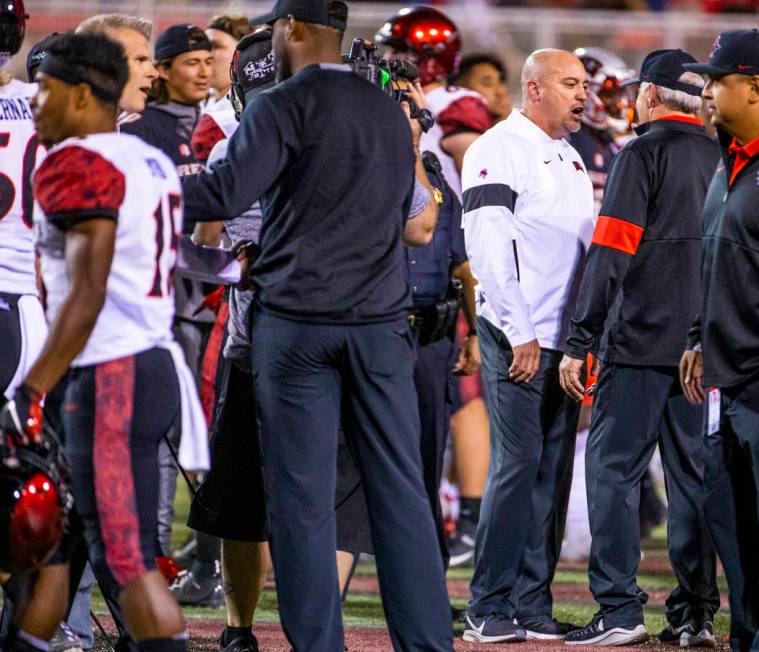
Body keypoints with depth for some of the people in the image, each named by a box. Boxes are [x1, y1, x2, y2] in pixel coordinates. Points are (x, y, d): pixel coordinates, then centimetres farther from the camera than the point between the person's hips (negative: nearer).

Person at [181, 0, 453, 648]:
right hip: (381, 323, 5)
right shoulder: (389, 111, 14)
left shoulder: (286, 106, -6)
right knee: (399, 490, 4)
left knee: (302, 497, -2)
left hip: (298, 323, -5)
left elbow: (226, 193, -17)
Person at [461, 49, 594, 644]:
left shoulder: (570, 158, 19)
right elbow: (488, 248, -13)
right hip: (518, 339, -8)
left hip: (566, 340, 8)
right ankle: (489, 609, -8)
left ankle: (532, 605, 9)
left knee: (554, 469, 6)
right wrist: (521, 334, -17)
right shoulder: (499, 150, -6)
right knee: (518, 463, -11)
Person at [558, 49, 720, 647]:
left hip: (641, 344, -6)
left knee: (613, 468, -3)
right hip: (704, 348, 6)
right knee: (695, 474, 9)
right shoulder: (723, 160, 12)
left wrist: (579, 344, -10)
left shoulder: (644, 154, -6)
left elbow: (610, 254, -11)